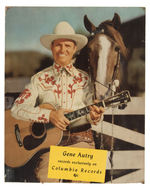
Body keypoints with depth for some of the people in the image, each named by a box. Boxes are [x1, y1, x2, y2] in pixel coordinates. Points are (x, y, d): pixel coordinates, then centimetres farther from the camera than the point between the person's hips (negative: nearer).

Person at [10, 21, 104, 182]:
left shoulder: (84, 79, 11)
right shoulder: (40, 79, 7)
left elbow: (92, 114, 9)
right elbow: (17, 108, -4)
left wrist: (95, 116, -16)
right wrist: (50, 115, -17)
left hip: (79, 138, 1)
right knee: (47, 178, -22)